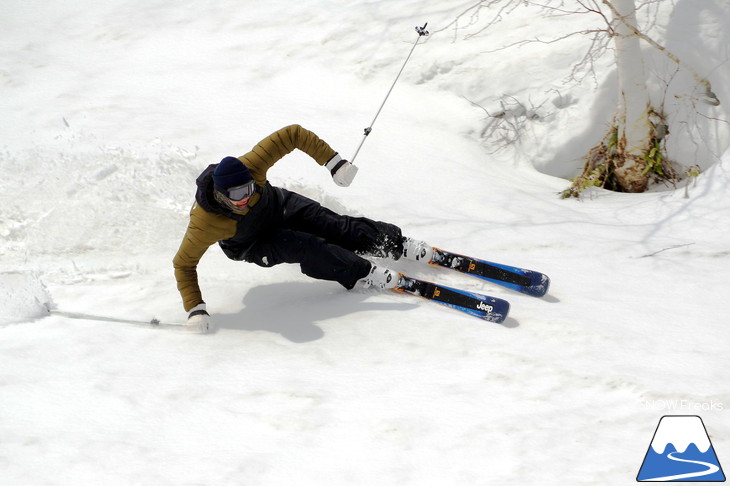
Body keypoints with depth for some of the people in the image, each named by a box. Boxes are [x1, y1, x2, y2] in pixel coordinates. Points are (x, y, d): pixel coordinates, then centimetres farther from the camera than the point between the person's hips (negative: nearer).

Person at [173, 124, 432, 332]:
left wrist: (333, 162, -33)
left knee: (337, 227, -9)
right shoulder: (204, 223, -41)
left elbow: (293, 134, -31)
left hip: (278, 206, 3)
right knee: (301, 246, -28)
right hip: (249, 244, -3)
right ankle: (362, 274, -16)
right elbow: (183, 265, -29)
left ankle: (398, 244, 9)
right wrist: (196, 309, -38)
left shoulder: (249, 166, -38)